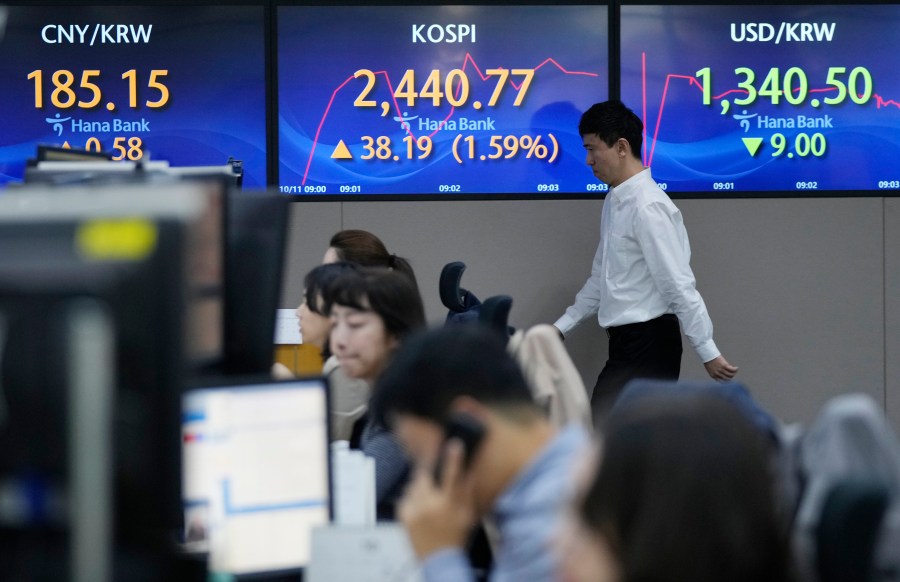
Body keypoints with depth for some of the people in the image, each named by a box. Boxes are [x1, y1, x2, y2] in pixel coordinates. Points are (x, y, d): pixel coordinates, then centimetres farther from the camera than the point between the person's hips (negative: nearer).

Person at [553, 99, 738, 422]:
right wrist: (561, 328, 22)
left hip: (648, 342, -9)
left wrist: (708, 352, -18)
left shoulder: (647, 206, -17)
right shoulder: (615, 201, 12)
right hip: (627, 341, 9)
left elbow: (679, 284, -18)